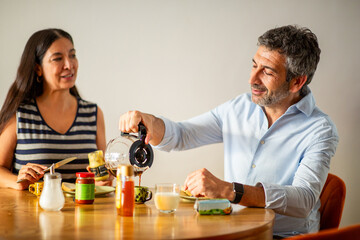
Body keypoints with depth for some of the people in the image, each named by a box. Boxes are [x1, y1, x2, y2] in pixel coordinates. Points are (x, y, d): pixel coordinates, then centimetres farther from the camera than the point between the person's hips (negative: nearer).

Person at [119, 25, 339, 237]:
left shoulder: (320, 130, -10)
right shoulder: (239, 108, 7)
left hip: (284, 234, -4)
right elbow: (180, 136, 13)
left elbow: (304, 200, -25)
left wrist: (227, 190, -36)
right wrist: (149, 122, -11)